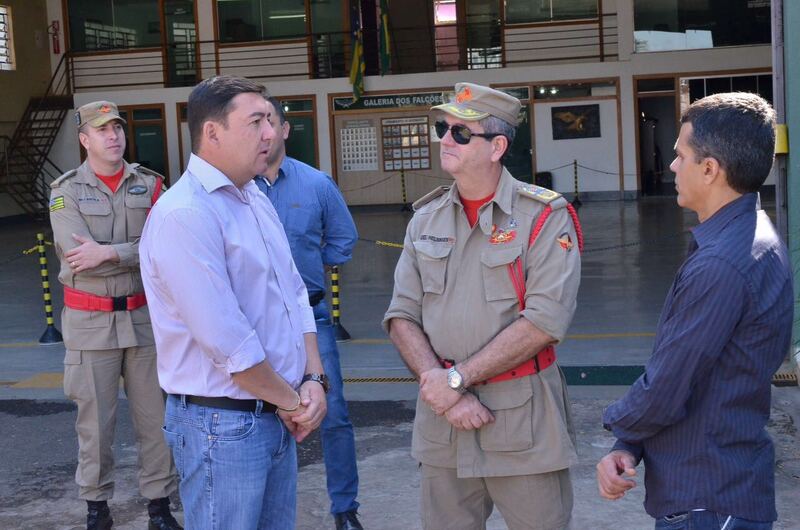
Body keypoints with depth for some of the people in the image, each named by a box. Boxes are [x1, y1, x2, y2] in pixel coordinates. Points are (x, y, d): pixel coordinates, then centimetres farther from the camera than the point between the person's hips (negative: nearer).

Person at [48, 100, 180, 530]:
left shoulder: (149, 184, 3)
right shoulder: (66, 191, -2)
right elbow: (78, 258, -15)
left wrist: (108, 253, -18)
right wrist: (142, 252, -13)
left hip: (145, 316, 2)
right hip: (90, 321, -2)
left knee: (154, 416, 6)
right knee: (95, 419, 5)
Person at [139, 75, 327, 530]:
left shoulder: (257, 200, 11)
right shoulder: (184, 215, -19)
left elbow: (295, 294, 13)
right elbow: (226, 342, -22)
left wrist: (313, 380, 0)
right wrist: (292, 402, -10)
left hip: (279, 418, 8)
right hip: (223, 423, -8)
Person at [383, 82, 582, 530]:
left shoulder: (544, 217, -8)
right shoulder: (426, 219, 7)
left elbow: (544, 321, -17)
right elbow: (402, 317, 3)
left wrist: (457, 378, -16)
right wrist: (441, 388, -12)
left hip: (523, 421, -4)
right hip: (441, 419, 4)